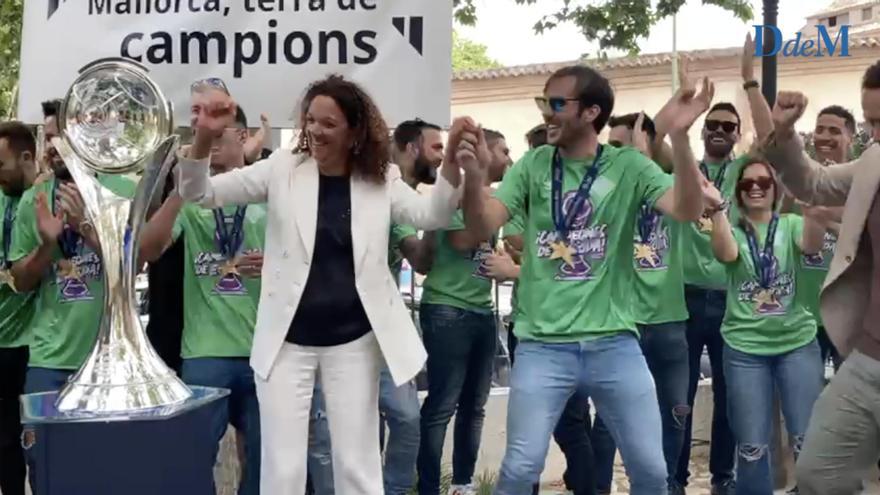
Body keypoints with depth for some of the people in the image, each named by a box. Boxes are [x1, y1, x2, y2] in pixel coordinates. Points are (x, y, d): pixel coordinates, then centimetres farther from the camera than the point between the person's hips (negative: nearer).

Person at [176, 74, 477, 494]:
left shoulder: (380, 180, 1)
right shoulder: (283, 169, -2)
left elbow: (431, 216, -11)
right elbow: (200, 193, -5)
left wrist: (452, 162, -29)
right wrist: (204, 137, -24)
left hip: (353, 342, 1)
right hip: (287, 341, 0)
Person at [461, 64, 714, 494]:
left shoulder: (629, 166, 1)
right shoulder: (532, 166, 5)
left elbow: (688, 211, -13)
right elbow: (482, 228, -4)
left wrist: (679, 137, -26)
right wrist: (473, 176, -23)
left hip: (614, 343, 0)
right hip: (542, 345, 0)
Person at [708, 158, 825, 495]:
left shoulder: (791, 225, 6)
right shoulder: (733, 231, 5)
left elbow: (812, 245, -17)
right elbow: (726, 254, -19)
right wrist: (717, 209, -34)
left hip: (797, 342, 0)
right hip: (744, 347, 0)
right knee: (752, 447, 3)